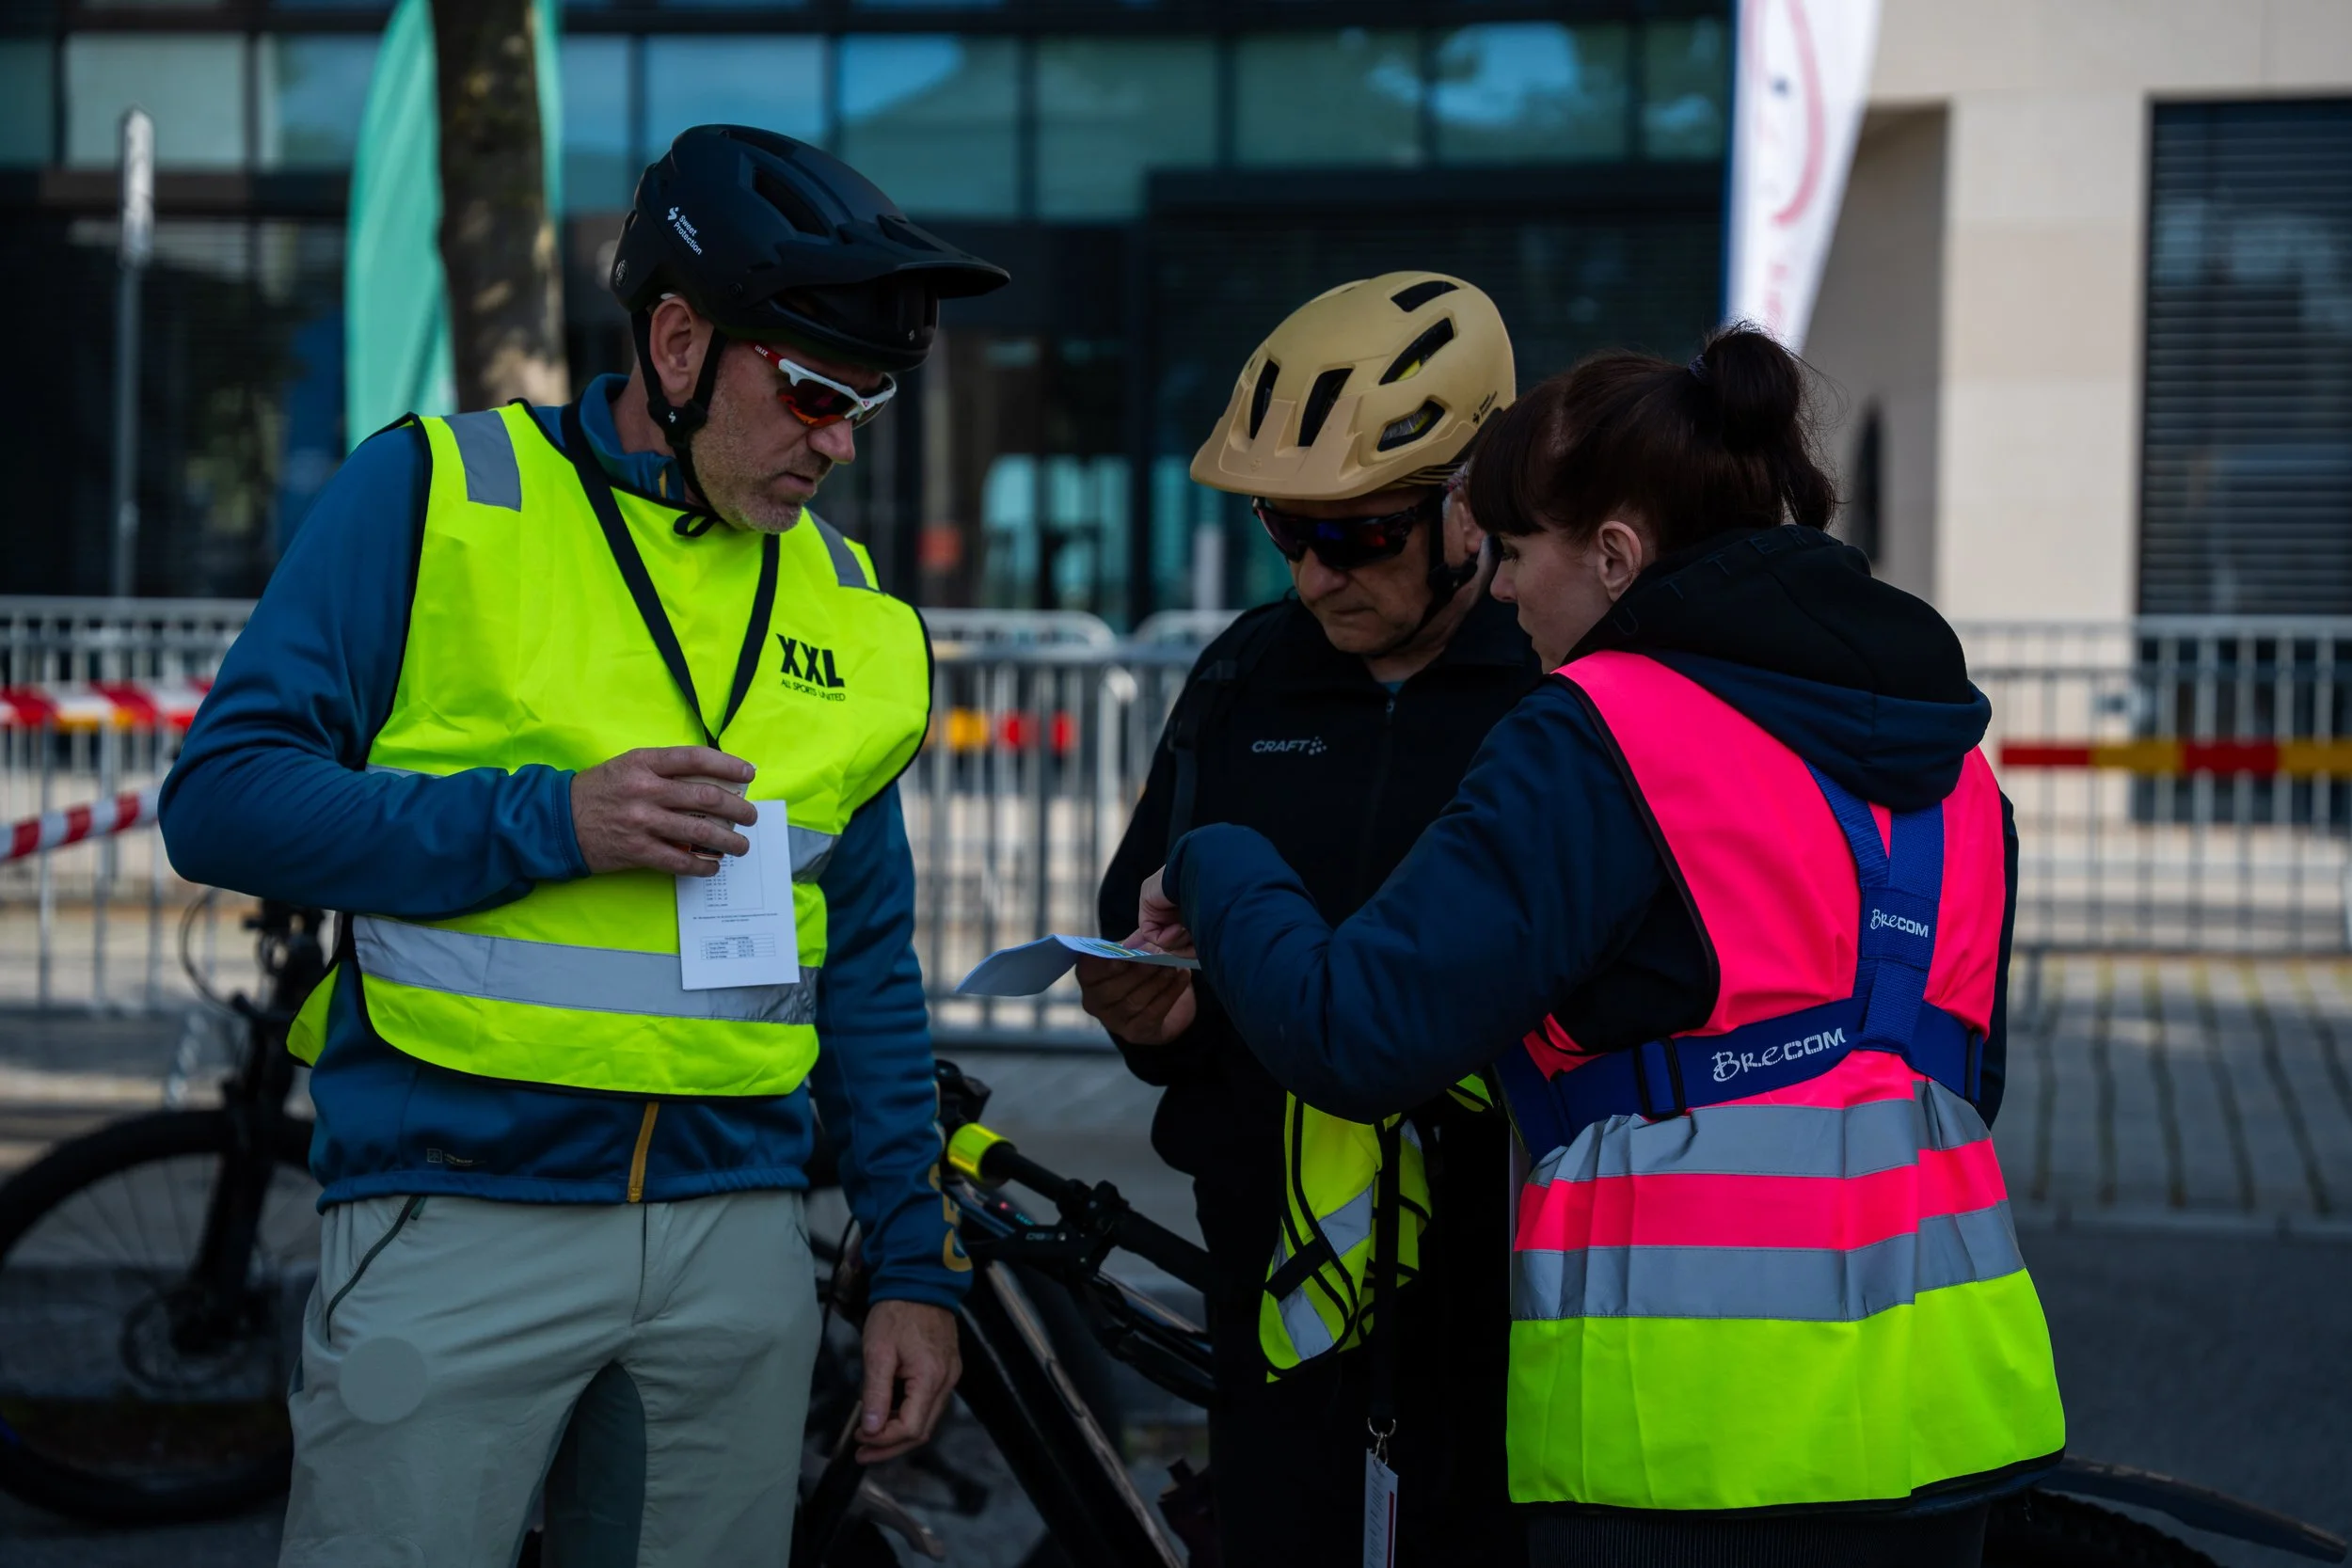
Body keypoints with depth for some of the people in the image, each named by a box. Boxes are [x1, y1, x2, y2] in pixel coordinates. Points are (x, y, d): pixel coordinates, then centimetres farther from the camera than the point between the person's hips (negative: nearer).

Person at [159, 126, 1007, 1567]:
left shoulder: (855, 611, 12)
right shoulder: (440, 493, -1)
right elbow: (222, 798, -6)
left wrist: (918, 1264, 13)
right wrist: (547, 820, -15)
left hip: (737, 1241, 4)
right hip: (458, 1225, -4)